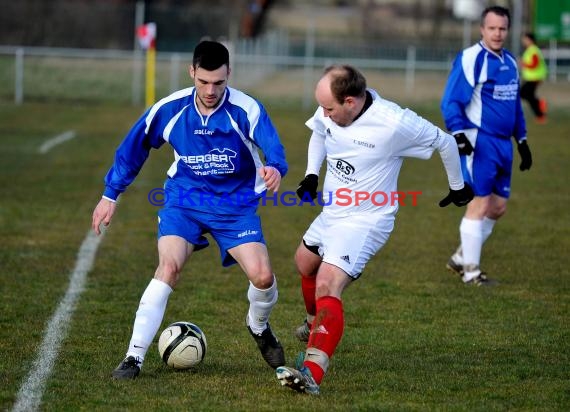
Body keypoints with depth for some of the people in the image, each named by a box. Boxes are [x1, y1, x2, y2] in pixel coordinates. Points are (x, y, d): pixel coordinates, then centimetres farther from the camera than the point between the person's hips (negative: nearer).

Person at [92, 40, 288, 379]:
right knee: (169, 267, -22)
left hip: (236, 203, 0)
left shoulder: (247, 110, -19)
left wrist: (275, 169, -56)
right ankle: (134, 357, -19)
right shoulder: (169, 109, -12)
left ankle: (259, 327, 23)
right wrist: (110, 196, 8)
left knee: (262, 276, -15)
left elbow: (274, 151, -31)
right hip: (185, 199, 0)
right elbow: (133, 149, 4)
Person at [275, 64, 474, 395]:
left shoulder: (395, 124, -28)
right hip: (332, 211, 8)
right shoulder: (330, 113, -9)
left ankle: (313, 373, -36)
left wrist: (458, 187, 6)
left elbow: (445, 142, -11)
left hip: (365, 220, -8)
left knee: (327, 286, -25)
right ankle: (316, 325, 58)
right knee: (305, 262, 29)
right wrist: (312, 175, 3)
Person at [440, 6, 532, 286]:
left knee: (498, 206, 9)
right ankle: (470, 271, -1)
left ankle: (461, 258, 22)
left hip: (503, 144, 8)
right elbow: (451, 102, -13)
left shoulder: (509, 62, 15)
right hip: (479, 143, -8)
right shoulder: (471, 59, -10)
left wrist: (522, 141, 25)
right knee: (480, 204, -8)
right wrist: (459, 135, -24)